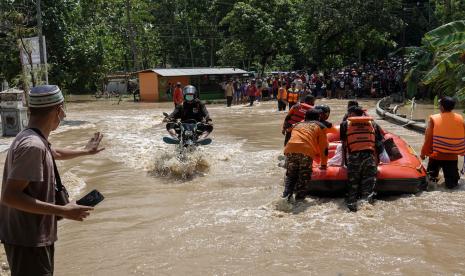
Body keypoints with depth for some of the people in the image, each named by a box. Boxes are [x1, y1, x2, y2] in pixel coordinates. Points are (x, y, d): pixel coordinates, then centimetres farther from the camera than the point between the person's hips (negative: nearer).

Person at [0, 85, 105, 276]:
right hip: (28, 241, -10)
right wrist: (63, 211, -29)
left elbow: (54, 153, 30)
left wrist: (85, 151, 45)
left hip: (35, 236, 10)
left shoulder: (33, 138, 7)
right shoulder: (33, 145, -24)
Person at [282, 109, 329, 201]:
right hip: (306, 152, -3)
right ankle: (299, 196, 7)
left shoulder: (297, 125, 34)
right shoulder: (319, 126, 24)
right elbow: (324, 147, 22)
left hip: (290, 149, 4)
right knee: (304, 176, 11)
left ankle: (287, 193, 7)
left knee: (291, 174, 19)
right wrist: (323, 164, 30)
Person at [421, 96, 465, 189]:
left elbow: (428, 138, -8)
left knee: (431, 175, 12)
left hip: (436, 155, -2)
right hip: (452, 156, 2)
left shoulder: (434, 119, -10)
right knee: (451, 183, 11)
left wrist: (423, 152, 3)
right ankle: (451, 181, -12)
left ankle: (431, 178, -11)